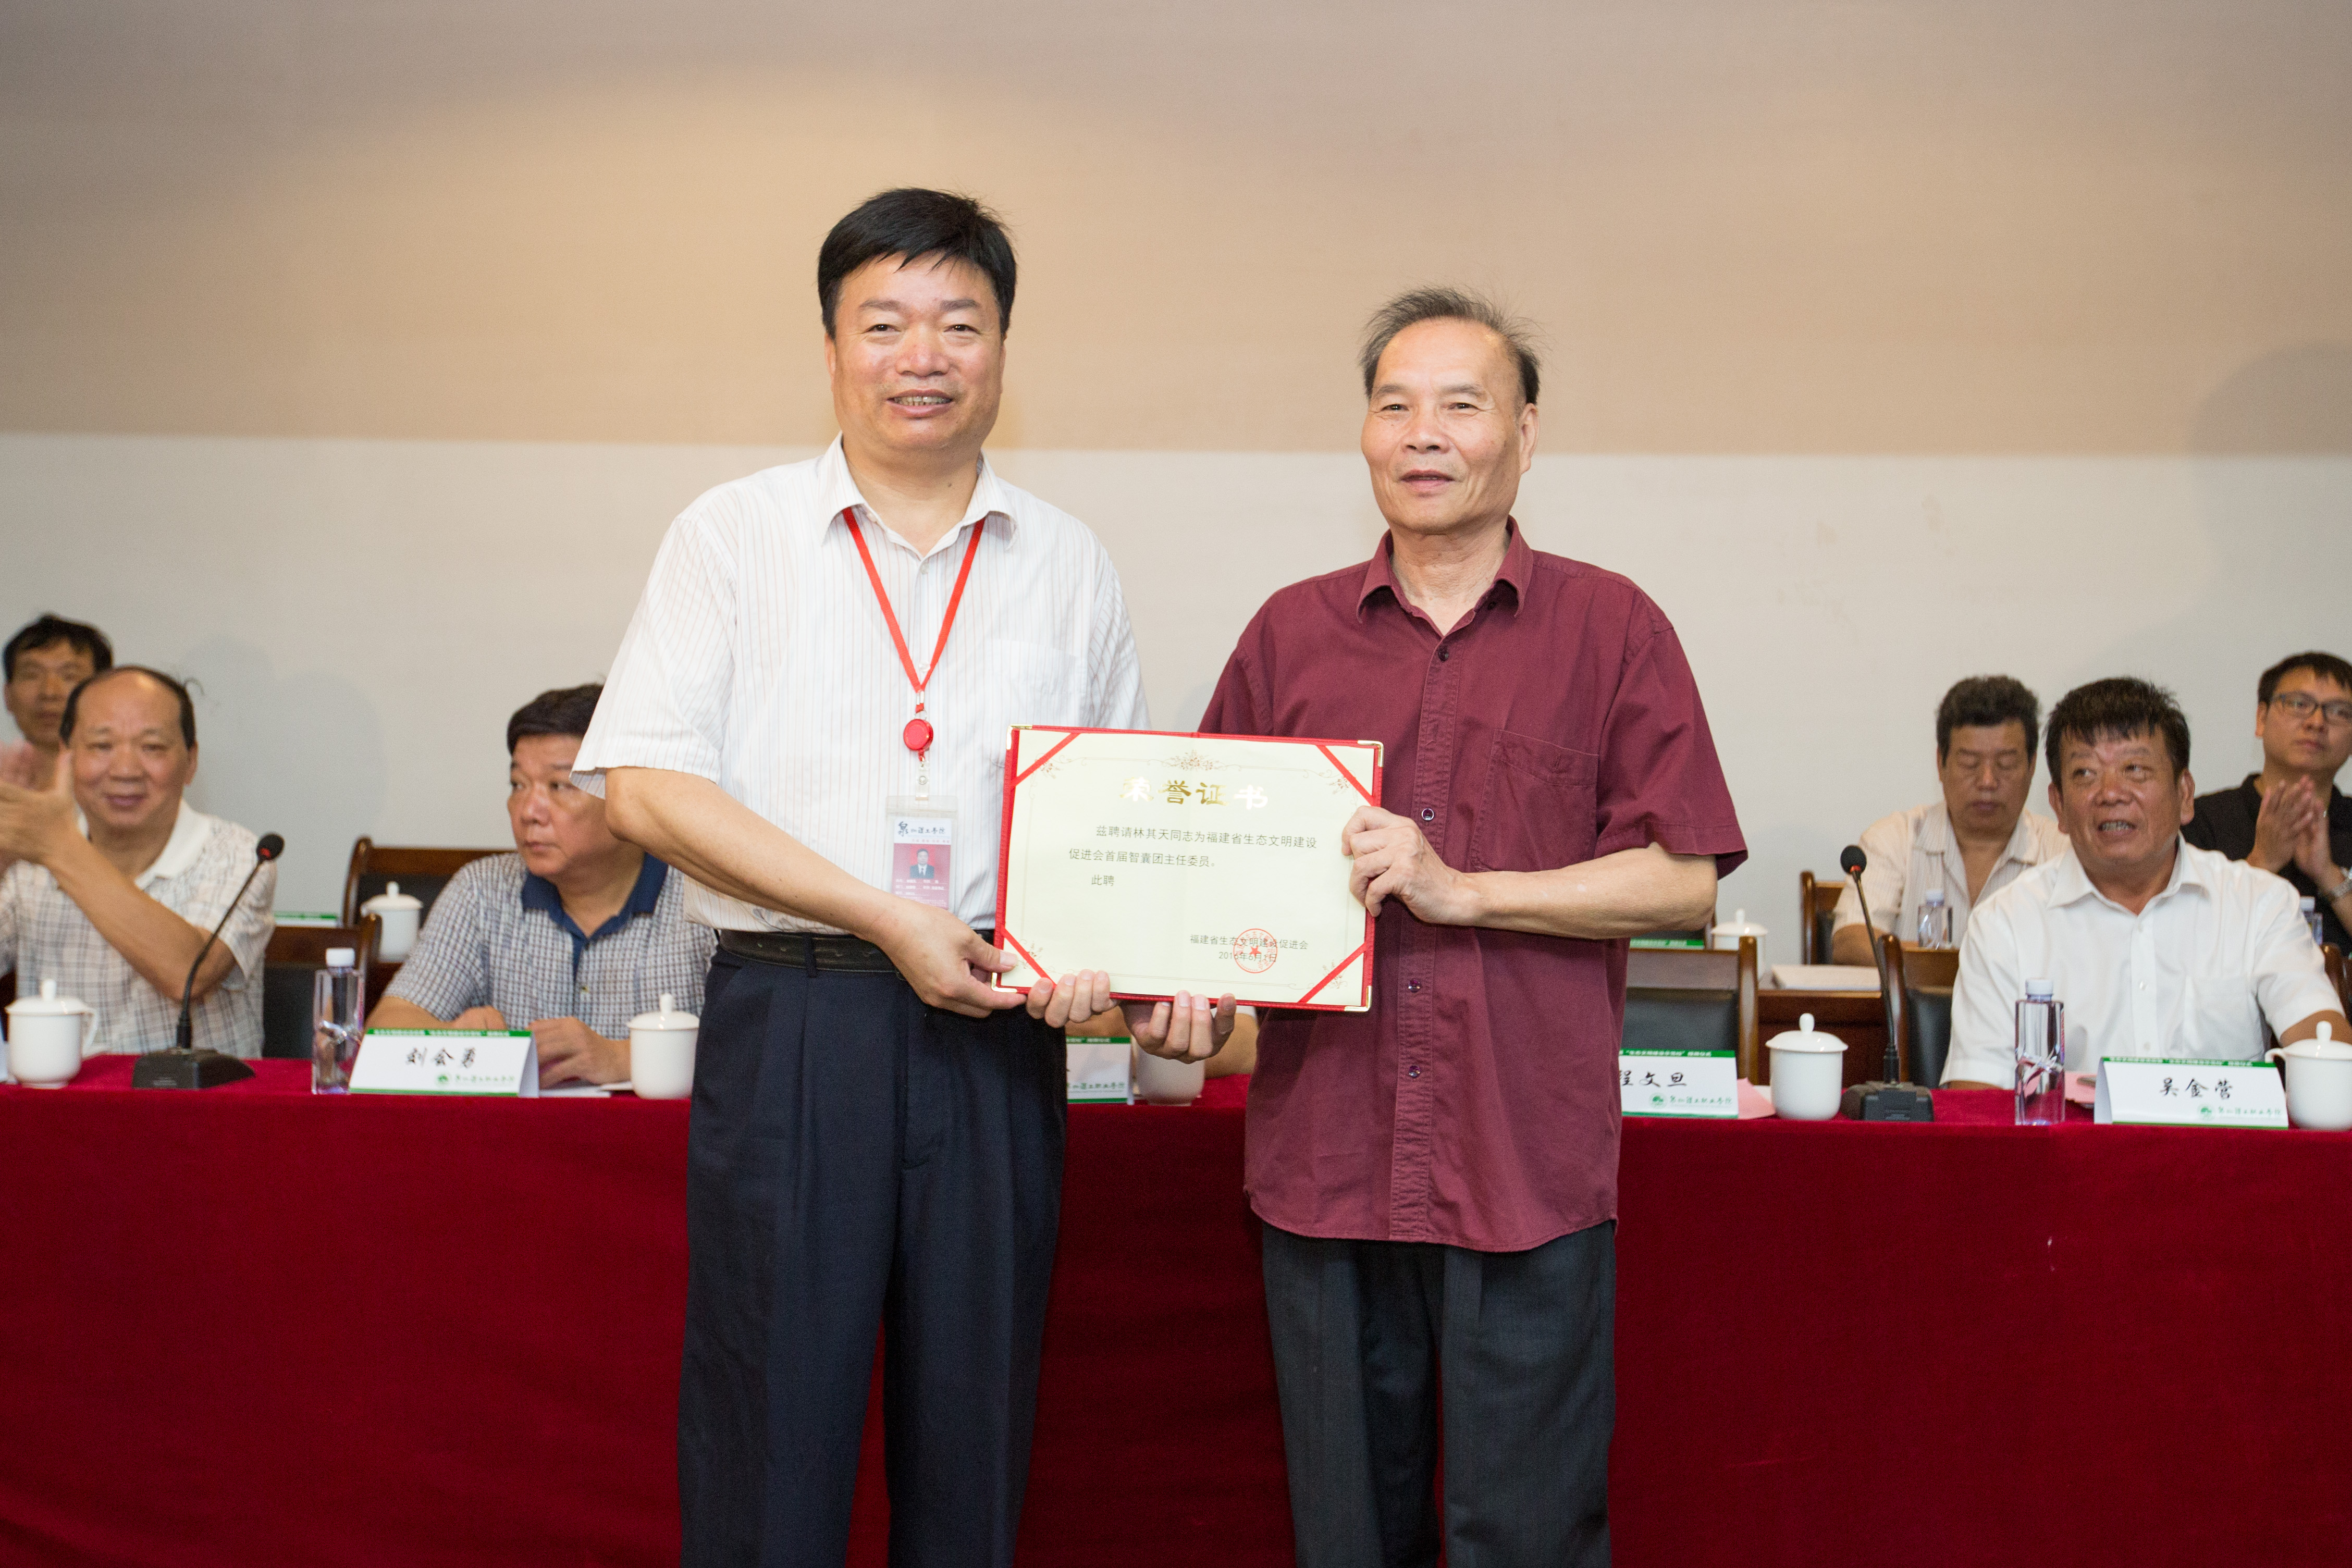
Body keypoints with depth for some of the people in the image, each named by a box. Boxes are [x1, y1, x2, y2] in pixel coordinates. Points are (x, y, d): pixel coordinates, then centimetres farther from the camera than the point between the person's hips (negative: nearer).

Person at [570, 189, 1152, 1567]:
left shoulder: (1070, 565, 12)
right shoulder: (736, 537, 4)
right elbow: (647, 788, -5)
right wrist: (887, 918, -11)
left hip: (999, 1034, 3)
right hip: (788, 1022, -2)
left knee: (976, 1421, 7)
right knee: (770, 1415, 0)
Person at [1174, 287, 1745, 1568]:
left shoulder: (1610, 629, 3)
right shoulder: (1291, 634, 10)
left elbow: (1684, 881, -3)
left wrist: (1462, 890, -11)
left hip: (1530, 1171, -2)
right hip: (1324, 1160, 3)